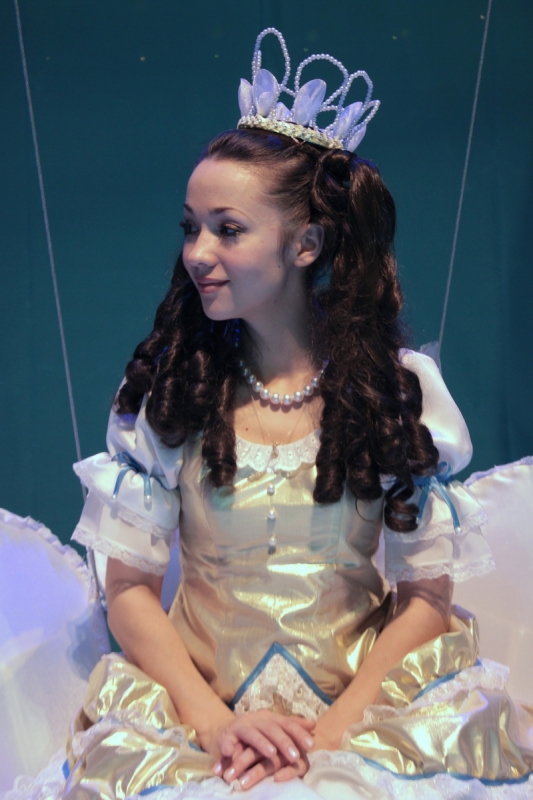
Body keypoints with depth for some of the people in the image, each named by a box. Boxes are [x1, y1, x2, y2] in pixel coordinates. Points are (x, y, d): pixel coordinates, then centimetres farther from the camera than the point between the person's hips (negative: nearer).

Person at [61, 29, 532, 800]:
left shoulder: (400, 387, -7)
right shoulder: (164, 387, -5)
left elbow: (426, 596, -4)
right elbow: (130, 586, -2)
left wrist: (331, 731, -14)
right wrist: (212, 720, -14)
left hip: (363, 701, 0)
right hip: (199, 701, 1)